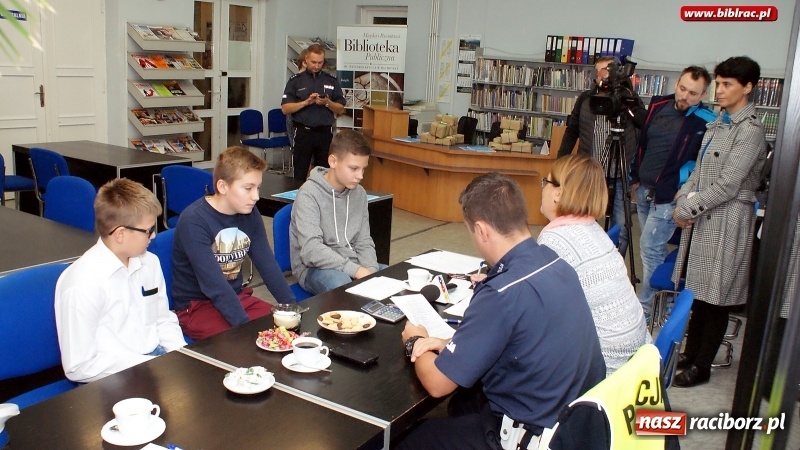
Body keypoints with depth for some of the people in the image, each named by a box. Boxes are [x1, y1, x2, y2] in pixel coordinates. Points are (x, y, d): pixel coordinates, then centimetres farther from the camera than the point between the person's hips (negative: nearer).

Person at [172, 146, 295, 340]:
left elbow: (267, 264, -1)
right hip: (196, 307, -6)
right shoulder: (193, 221, -22)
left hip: (236, 298, 7)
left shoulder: (250, 215, -1)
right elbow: (213, 284, -27)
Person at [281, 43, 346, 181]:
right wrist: (306, 102, -15)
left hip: (325, 132, 2)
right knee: (300, 175, 1)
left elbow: (341, 109, 8)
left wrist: (327, 103, -12)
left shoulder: (331, 80, 8)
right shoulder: (295, 80, 3)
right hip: (303, 132, -1)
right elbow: (285, 109, -3)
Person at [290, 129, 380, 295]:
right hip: (315, 268, -6)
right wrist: (356, 270, -31)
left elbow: (363, 242, 7)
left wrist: (371, 271, -13)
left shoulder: (359, 193, 4)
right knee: (340, 282, -37)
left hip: (351, 266, 6)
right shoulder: (309, 194, -16)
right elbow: (311, 250, -26)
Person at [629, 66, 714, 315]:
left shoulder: (706, 122, -15)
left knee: (649, 247, -5)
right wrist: (635, 176, 14)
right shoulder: (657, 106, 5)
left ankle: (644, 305, 8)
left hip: (668, 196, -7)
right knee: (655, 247, 16)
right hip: (643, 189, 7)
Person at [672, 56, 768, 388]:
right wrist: (682, 200, -2)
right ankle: (691, 354, 28)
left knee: (715, 297, 3)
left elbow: (727, 186, -18)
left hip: (727, 221, -8)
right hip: (703, 217, 8)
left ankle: (701, 367, 14)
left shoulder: (750, 130, -13)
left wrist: (687, 208, -13)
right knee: (699, 290, 15)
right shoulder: (718, 124, 14)